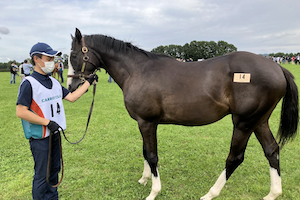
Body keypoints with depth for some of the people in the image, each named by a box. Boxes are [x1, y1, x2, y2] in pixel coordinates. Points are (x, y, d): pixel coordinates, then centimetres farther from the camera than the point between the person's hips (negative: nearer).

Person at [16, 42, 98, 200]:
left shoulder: (54, 82, 7)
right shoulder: (28, 83, -15)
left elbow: (72, 97, 9)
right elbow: (21, 112, -20)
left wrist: (88, 82, 7)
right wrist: (47, 122, -23)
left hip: (55, 134, 8)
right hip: (39, 138, -7)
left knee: (54, 170, 20)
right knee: (42, 175, 6)